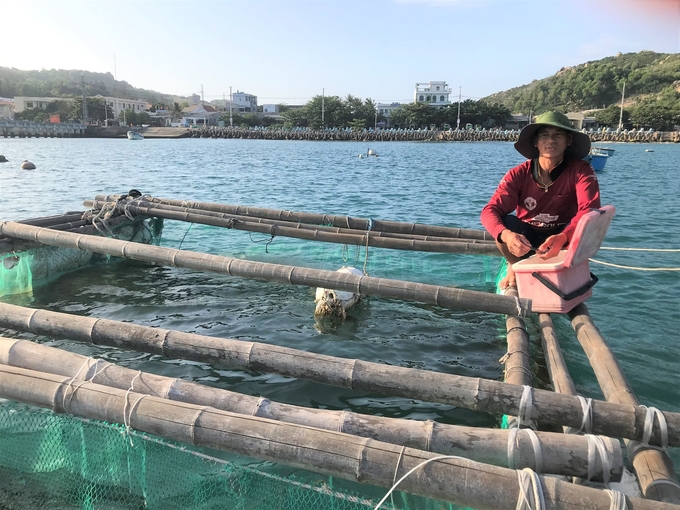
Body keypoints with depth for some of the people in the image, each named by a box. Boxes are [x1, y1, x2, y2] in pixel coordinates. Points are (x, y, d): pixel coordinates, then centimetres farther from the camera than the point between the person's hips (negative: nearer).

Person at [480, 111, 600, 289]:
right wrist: (506, 234, -51)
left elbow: (590, 210, -33)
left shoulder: (580, 170, -18)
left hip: (563, 236, 0)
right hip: (526, 237, 0)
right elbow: (490, 211, -28)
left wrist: (562, 238, -52)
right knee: (505, 222, -30)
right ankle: (515, 267, -1)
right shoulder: (519, 174, -17)